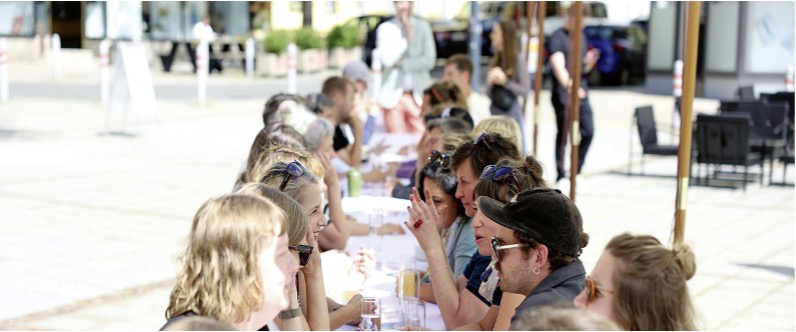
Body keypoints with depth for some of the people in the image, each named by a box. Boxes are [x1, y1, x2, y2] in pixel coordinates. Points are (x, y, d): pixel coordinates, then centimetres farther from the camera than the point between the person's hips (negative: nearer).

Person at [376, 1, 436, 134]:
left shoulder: (423, 26, 5)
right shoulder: (385, 28, 1)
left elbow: (429, 60, -2)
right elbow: (386, 59, -9)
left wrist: (403, 64, -7)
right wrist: (406, 38, -13)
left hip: (418, 94, 1)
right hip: (393, 93, -1)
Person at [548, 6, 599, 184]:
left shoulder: (582, 37, 16)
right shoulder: (558, 37, -8)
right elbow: (558, 65, -24)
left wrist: (589, 63, -1)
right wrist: (567, 84, -43)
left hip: (581, 94, 7)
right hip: (563, 95, -7)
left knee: (588, 132, 3)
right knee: (563, 135, -3)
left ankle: (577, 172, 18)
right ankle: (561, 177, 6)